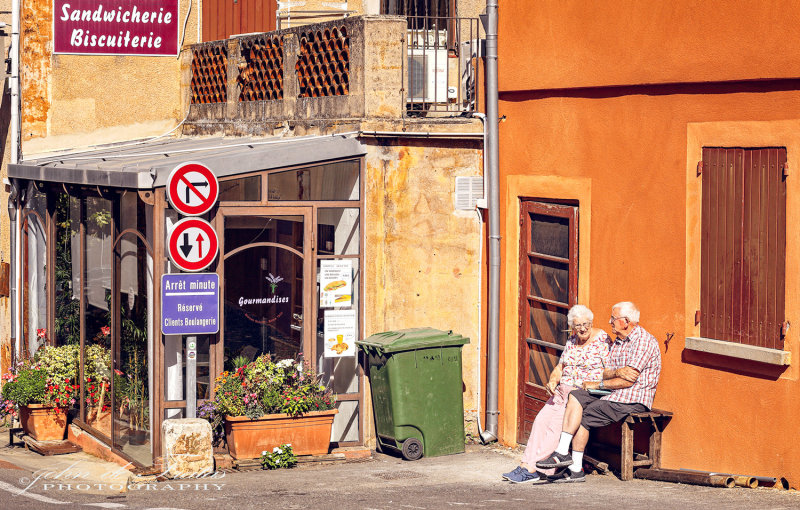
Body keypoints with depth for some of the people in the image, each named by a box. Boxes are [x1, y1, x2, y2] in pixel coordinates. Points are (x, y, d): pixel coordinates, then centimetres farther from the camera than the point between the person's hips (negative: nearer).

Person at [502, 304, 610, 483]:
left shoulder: (602, 340, -5)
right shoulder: (572, 340, 15)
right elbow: (560, 367, 20)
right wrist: (553, 381, -1)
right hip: (564, 391, 7)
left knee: (558, 422, -25)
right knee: (541, 419, -16)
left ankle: (534, 468, -25)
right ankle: (527, 465, -21)